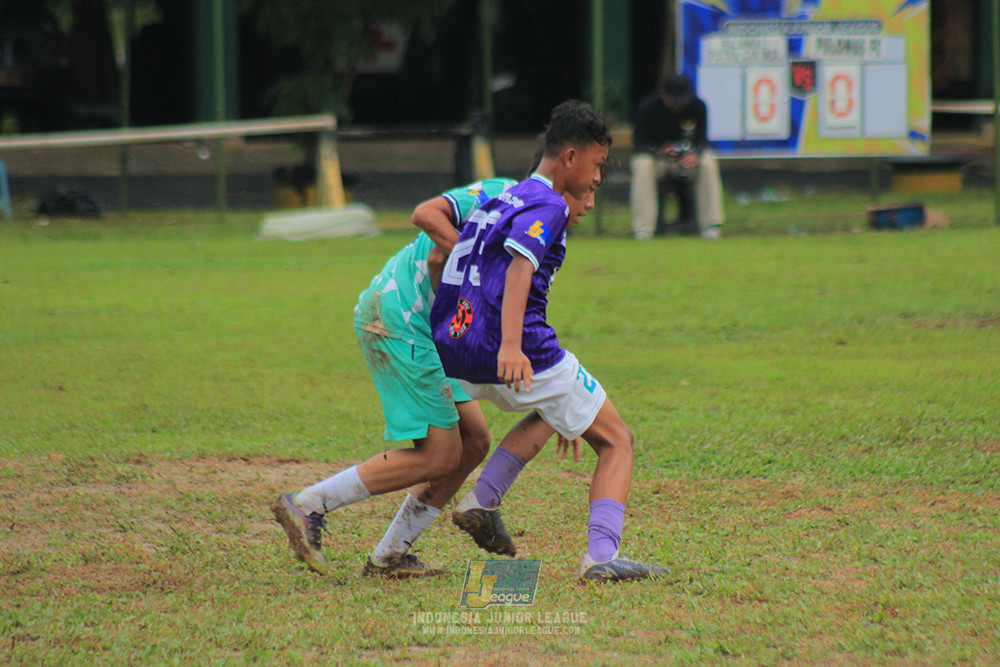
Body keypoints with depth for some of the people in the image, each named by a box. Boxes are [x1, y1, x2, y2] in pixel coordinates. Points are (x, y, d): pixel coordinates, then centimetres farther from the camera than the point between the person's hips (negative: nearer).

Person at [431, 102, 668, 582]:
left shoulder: (506, 198, 21)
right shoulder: (547, 205, -7)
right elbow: (519, 268, -23)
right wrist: (511, 346, -37)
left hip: (453, 349, 9)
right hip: (523, 354, -9)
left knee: (547, 414, 35)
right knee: (616, 441, 4)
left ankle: (481, 502, 14)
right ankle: (601, 554, -16)